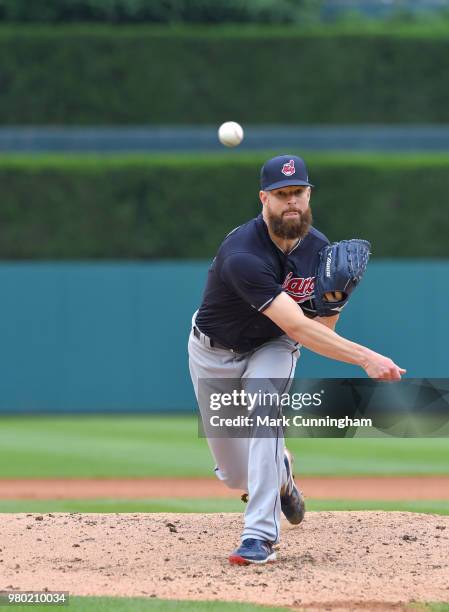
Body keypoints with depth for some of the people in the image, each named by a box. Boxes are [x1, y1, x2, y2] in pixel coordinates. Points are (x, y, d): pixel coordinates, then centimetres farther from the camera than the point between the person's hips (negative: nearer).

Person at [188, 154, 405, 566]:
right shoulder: (242, 255, -36)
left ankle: (261, 536, -30)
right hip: (214, 353, -2)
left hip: (271, 348, 2)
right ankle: (279, 471, 44)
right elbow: (298, 328, -41)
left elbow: (320, 329, -8)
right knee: (236, 476, 5)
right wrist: (365, 358, -49)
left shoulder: (319, 250, -15)